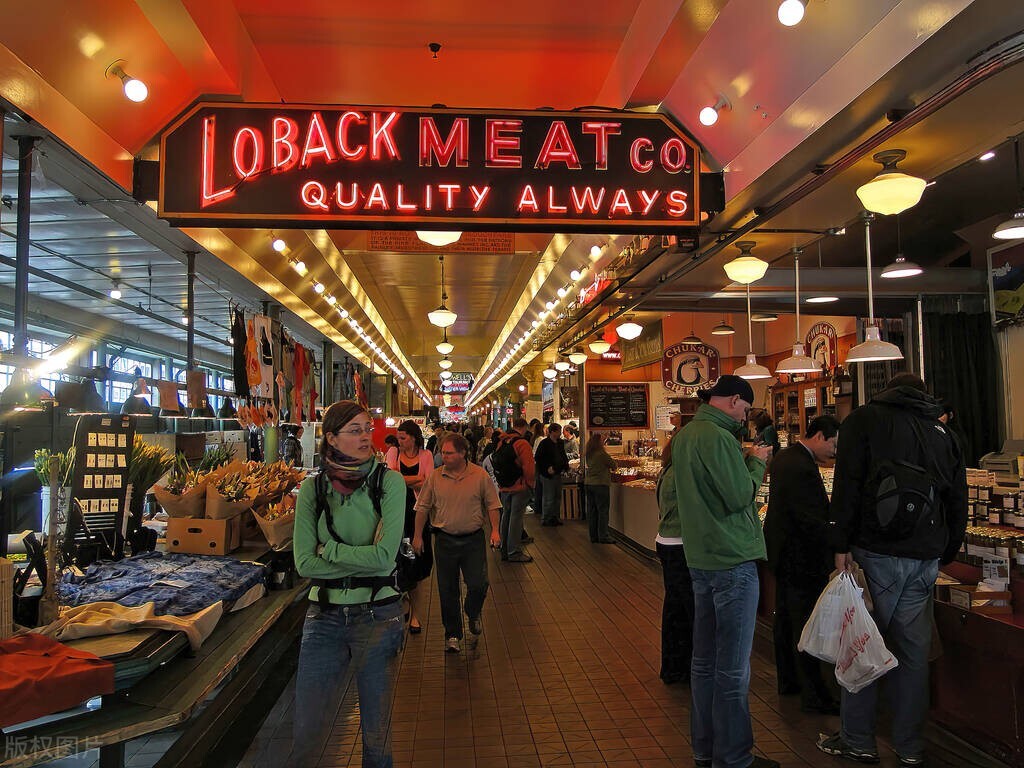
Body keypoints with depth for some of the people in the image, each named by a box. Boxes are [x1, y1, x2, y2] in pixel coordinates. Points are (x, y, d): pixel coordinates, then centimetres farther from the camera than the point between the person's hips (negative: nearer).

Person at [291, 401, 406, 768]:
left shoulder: (389, 481, -9)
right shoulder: (313, 488, -3)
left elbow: (385, 555, -18)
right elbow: (304, 563, -10)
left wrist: (329, 549, -10)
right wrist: (364, 562, -15)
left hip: (378, 615, -1)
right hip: (325, 616, 1)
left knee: (377, 731, 15)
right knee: (307, 732, 8)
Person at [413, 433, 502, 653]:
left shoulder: (480, 475, -4)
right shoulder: (435, 476, -2)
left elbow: (492, 504, 2)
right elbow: (423, 507, 5)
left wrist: (495, 530, -8)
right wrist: (418, 535, 4)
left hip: (474, 538, -1)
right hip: (445, 540, 1)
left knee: (478, 584, -4)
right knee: (447, 590, 6)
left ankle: (473, 614, 30)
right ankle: (453, 635, 22)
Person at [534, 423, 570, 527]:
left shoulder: (560, 443, 9)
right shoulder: (544, 443, -13)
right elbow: (537, 458, -14)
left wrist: (566, 464, 5)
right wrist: (547, 468, -18)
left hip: (558, 474, 8)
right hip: (548, 475, -8)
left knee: (557, 497, 13)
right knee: (549, 498, -3)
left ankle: (556, 517, 24)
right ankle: (545, 519, 7)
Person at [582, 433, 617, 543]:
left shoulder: (587, 454, 7)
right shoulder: (601, 453, -15)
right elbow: (614, 465, -7)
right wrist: (612, 464, 14)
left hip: (588, 484, 7)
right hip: (600, 484, -7)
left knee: (591, 510, 10)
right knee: (602, 511, 0)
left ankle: (593, 536, 16)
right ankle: (603, 536, 2)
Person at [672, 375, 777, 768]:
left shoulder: (684, 435, 11)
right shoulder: (717, 437, -19)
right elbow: (740, 497, -20)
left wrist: (743, 460, 9)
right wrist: (757, 463, -4)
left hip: (701, 559, 10)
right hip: (732, 561, -10)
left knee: (705, 660, 17)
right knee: (733, 669, 2)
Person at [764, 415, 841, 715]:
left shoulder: (783, 457, 8)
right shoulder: (802, 468, -25)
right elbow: (810, 521, -26)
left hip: (782, 552, 11)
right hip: (801, 557, -11)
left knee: (785, 619, 19)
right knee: (806, 626, -1)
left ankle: (788, 680, 32)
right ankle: (813, 695, 9)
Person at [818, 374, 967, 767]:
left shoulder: (865, 418, 2)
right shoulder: (942, 432, 16)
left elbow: (847, 484, -9)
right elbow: (958, 500, 17)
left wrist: (842, 544, -9)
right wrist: (946, 552, 24)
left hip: (878, 550, -4)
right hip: (926, 557, 5)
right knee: (912, 647, 11)